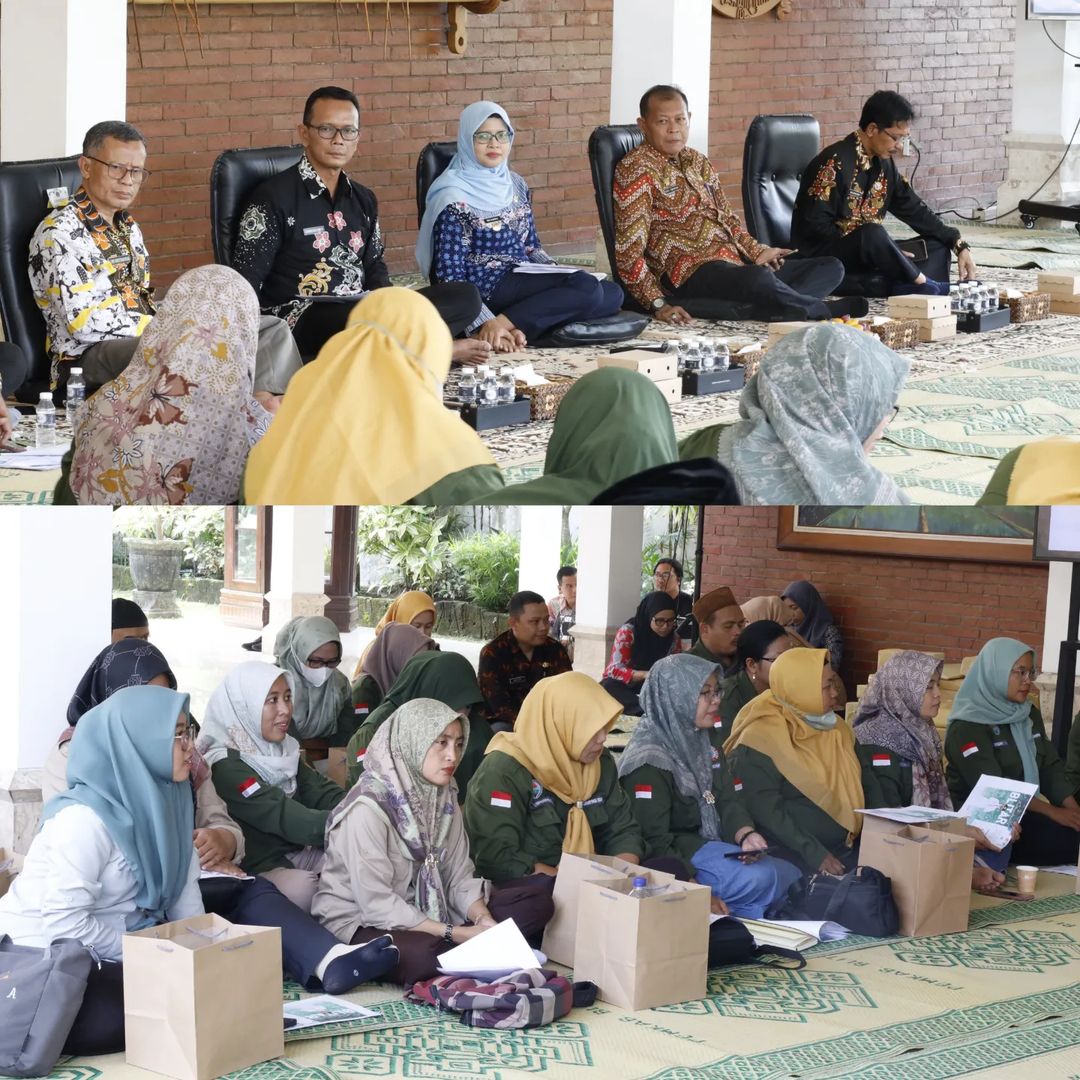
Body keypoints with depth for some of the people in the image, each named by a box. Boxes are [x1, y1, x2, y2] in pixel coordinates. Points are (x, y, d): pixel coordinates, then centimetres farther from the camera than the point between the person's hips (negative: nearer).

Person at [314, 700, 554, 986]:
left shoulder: (444, 798, 5)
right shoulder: (368, 808, -20)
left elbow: (459, 876, 3)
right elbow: (376, 903, -24)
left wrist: (482, 919, -18)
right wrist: (454, 934, -25)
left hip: (423, 912, 8)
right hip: (359, 922, -8)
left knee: (538, 901, -4)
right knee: (424, 954, -42)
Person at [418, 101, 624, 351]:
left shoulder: (515, 185, 14)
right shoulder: (456, 199, -10)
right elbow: (451, 276, -14)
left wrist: (560, 275, 1)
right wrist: (486, 323, -26)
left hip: (525, 280, 9)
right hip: (490, 288, -9)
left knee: (612, 293, -10)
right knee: (587, 288, -23)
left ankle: (515, 328, -21)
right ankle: (501, 327, -25)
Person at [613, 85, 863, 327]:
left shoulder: (697, 162, 21)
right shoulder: (637, 169, -5)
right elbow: (628, 251, -12)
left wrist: (756, 252, 9)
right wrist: (658, 305, -21)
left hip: (737, 262, 10)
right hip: (693, 272, -10)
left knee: (831, 268, 0)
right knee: (759, 280, -40)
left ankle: (762, 310, -28)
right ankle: (822, 310, -13)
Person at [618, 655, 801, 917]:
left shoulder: (706, 745, 12)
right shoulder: (648, 761, -16)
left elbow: (729, 800, 7)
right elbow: (654, 841, -20)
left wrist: (745, 835, -16)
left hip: (712, 845, 9)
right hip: (677, 858, -9)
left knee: (791, 875, -6)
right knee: (759, 879, -28)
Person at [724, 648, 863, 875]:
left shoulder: (836, 729, 15)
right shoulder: (760, 739, -9)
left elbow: (856, 786, 21)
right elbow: (766, 810, -14)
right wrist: (814, 854, -20)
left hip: (844, 849, 7)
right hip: (789, 855, -7)